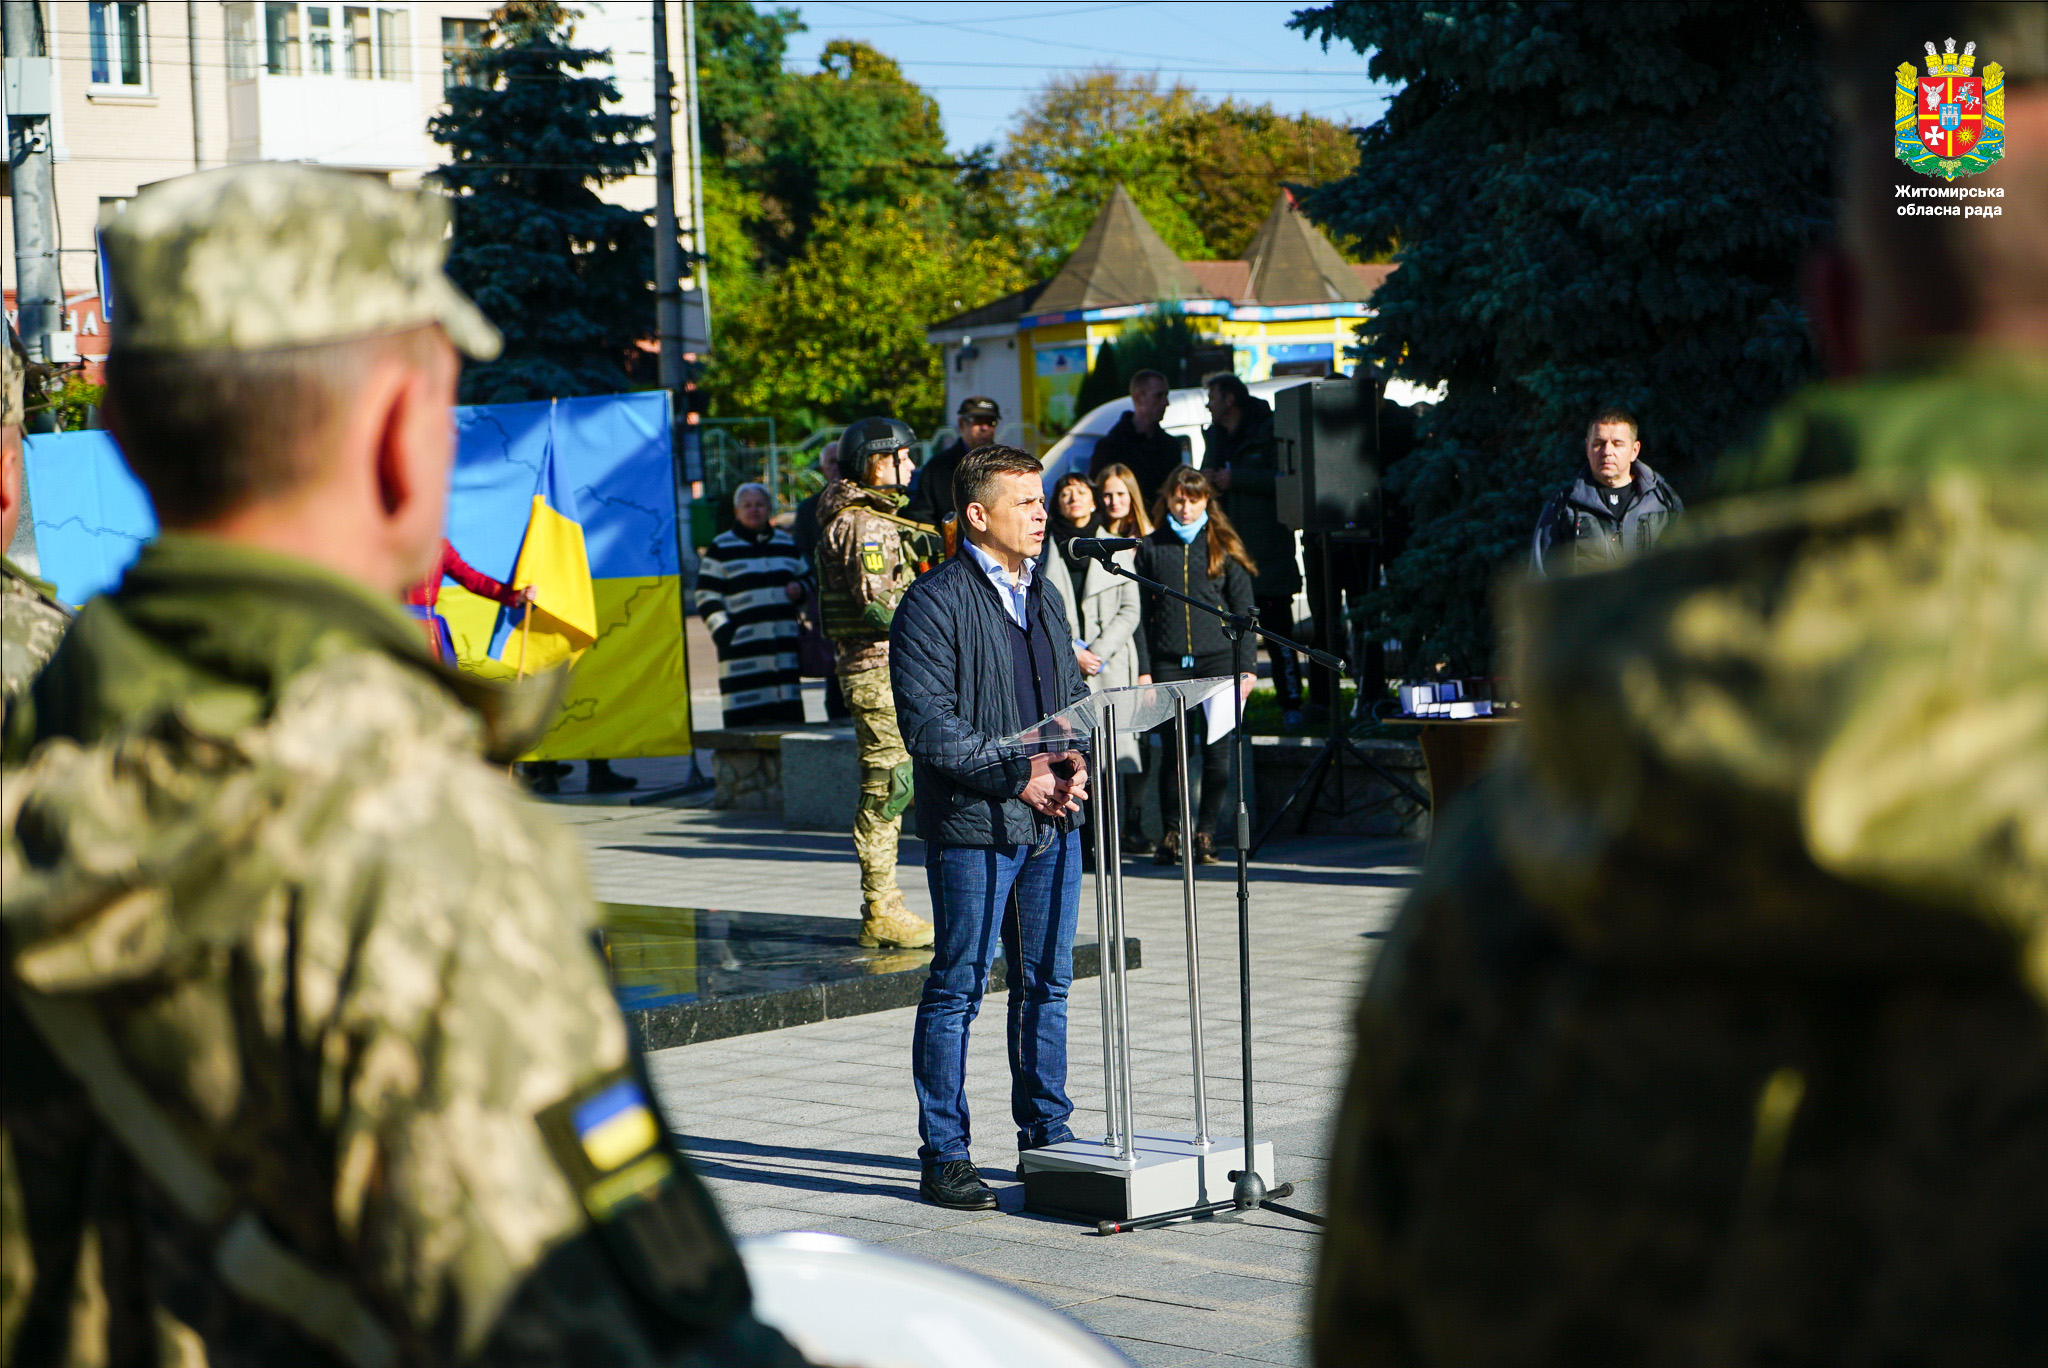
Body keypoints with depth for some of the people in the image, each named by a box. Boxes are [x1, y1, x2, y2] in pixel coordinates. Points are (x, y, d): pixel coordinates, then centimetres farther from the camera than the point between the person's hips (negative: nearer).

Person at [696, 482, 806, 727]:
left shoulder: (786, 543, 17)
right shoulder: (720, 549, 4)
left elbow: (805, 578, 29)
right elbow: (706, 596, 1)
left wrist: (800, 589, 5)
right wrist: (721, 629, -11)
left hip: (784, 643, 4)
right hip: (742, 644, -4)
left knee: (788, 716, 4)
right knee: (746, 716, -10)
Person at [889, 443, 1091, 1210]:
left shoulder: (1044, 596, 16)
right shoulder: (935, 603, -9)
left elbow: (1074, 696, 19)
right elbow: (927, 724, -15)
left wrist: (1076, 763, -1)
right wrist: (1017, 774, -19)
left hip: (1051, 823, 7)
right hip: (972, 827, -7)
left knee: (1046, 984, 12)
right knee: (958, 988, -2)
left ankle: (1047, 1139, 23)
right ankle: (944, 1159, 5)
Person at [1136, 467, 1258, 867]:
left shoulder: (1224, 548, 9)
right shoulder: (1151, 549, 10)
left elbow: (1243, 612, 8)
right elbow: (1142, 613, 8)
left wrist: (1246, 668, 0)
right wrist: (1143, 670, 0)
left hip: (1217, 659, 0)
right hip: (1169, 664, 0)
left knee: (1216, 751, -2)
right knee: (1174, 751, -1)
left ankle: (1205, 833, 8)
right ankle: (1172, 833, 9)